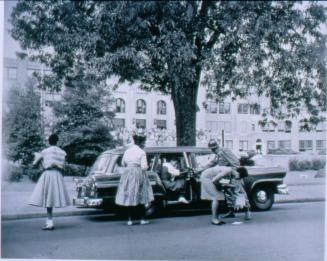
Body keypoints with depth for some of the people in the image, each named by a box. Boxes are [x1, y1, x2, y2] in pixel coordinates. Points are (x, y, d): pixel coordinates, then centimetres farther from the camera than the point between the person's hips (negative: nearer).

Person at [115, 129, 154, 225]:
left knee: (129, 197, 9)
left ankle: (130, 219, 10)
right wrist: (145, 166, 6)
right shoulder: (141, 152, -11)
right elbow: (144, 167, -14)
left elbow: (123, 163, 11)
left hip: (127, 174, 4)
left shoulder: (127, 151, 3)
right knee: (140, 198, 7)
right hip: (138, 175, -4)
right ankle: (143, 219, 11)